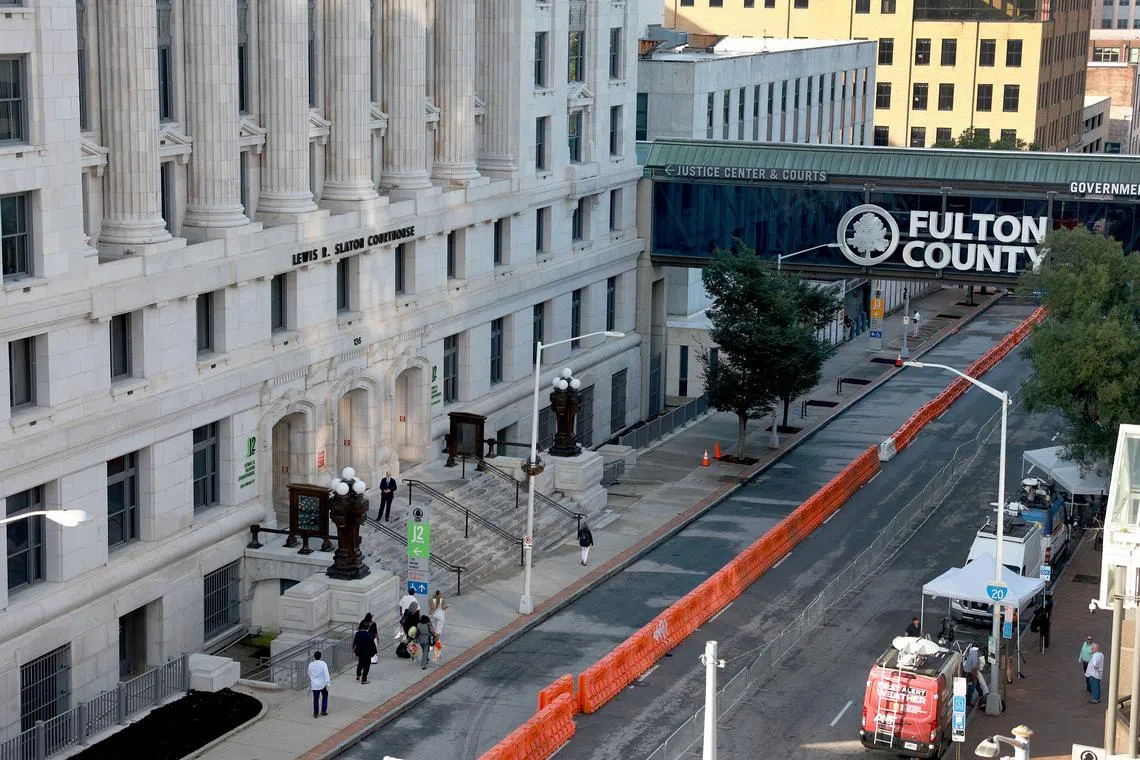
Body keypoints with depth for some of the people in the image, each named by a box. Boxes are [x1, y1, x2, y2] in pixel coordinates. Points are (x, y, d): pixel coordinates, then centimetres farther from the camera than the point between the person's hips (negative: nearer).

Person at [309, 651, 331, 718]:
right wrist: (327, 683, -15)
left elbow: (309, 675, 14)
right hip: (322, 684, -2)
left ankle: (315, 713, 9)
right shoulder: (323, 664, -13)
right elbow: (326, 674, -17)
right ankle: (323, 711, 21)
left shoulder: (310, 664, 0)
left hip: (314, 685, 2)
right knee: (325, 697, 18)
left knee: (315, 699, 8)